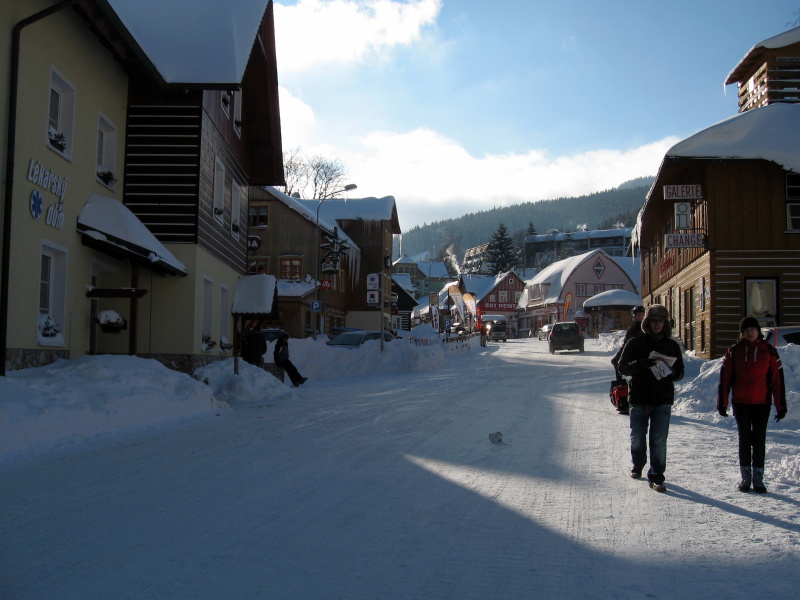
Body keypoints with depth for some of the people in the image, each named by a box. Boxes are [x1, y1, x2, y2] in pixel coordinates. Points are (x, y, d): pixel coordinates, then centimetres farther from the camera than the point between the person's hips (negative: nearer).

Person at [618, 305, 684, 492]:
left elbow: (680, 372, 11)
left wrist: (672, 373, -13)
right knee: (637, 437, 12)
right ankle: (637, 465, 37)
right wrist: (643, 364, -22)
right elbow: (623, 367, -4)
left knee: (659, 440, -4)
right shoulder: (635, 343, 1)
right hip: (639, 399, 0)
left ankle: (656, 476, 2)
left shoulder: (672, 346, 8)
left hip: (662, 400, 0)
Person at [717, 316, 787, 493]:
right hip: (740, 403, 0)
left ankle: (758, 479, 11)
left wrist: (780, 405, -2)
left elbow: (777, 379, 1)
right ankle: (745, 478, 14)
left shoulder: (769, 351, 0)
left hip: (762, 403, 0)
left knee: (759, 440, 4)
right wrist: (722, 403, 1)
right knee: (744, 440, 6)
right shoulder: (734, 351, 1)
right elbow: (725, 378, 3)